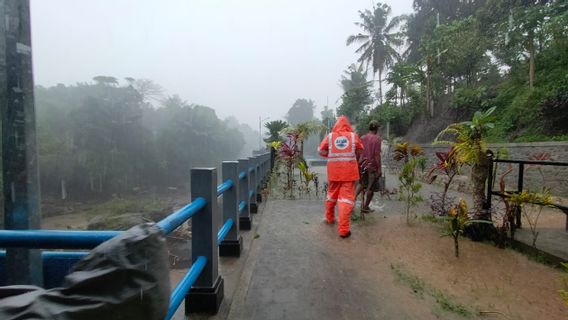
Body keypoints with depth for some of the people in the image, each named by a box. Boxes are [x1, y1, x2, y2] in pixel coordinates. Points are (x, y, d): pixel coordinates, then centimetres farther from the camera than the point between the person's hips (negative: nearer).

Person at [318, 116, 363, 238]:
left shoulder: (330, 136, 0)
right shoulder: (353, 136, 0)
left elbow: (321, 151, 0)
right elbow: (360, 151, 8)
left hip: (334, 171, 2)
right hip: (349, 171, -2)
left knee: (332, 194, 21)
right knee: (346, 198, -1)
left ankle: (329, 218, 40)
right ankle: (343, 229, -3)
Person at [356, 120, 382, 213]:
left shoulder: (362, 138, 5)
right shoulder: (377, 139, -11)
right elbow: (377, 155, -16)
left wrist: (358, 164, 17)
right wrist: (379, 168, -12)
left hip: (362, 165, 6)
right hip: (372, 166, -5)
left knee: (362, 183, 24)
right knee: (371, 188, 8)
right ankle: (365, 207, 15)